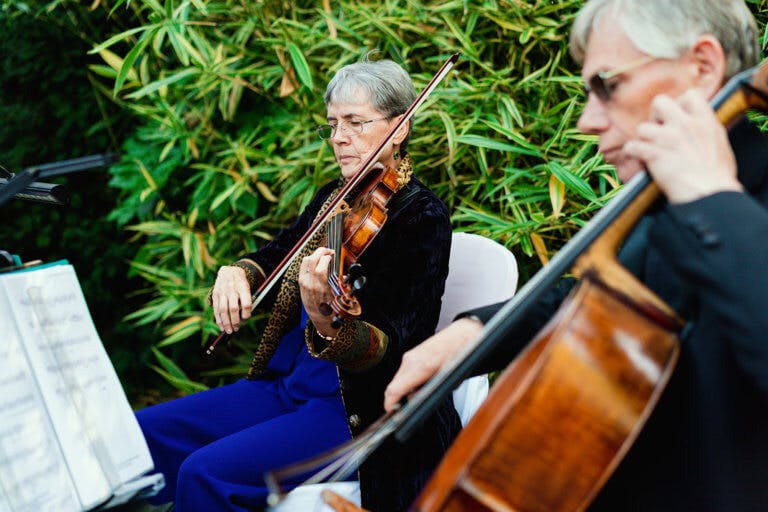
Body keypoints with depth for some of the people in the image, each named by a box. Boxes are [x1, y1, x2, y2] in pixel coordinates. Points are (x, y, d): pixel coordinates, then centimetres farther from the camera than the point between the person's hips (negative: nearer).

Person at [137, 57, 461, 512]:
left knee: (205, 472, -25)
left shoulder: (422, 216, -14)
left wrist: (326, 325, -42)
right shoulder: (334, 198, 10)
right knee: (145, 432, -3)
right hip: (285, 385, 8)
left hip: (361, 411, -8)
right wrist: (236, 273, -6)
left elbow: (397, 350, -22)